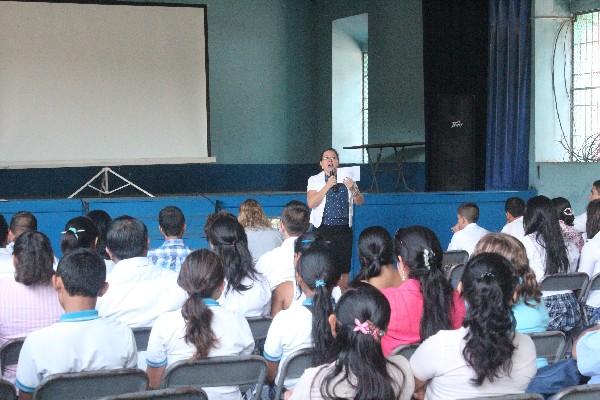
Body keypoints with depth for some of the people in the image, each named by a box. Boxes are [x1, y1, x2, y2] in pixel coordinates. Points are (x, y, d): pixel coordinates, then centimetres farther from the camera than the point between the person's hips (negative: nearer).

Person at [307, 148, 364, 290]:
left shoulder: (347, 179, 13)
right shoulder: (315, 180, 5)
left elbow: (360, 201, 8)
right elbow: (311, 203, -9)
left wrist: (353, 189, -12)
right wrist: (327, 186, -15)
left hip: (344, 229, 3)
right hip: (323, 229, -3)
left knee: (344, 270, 4)